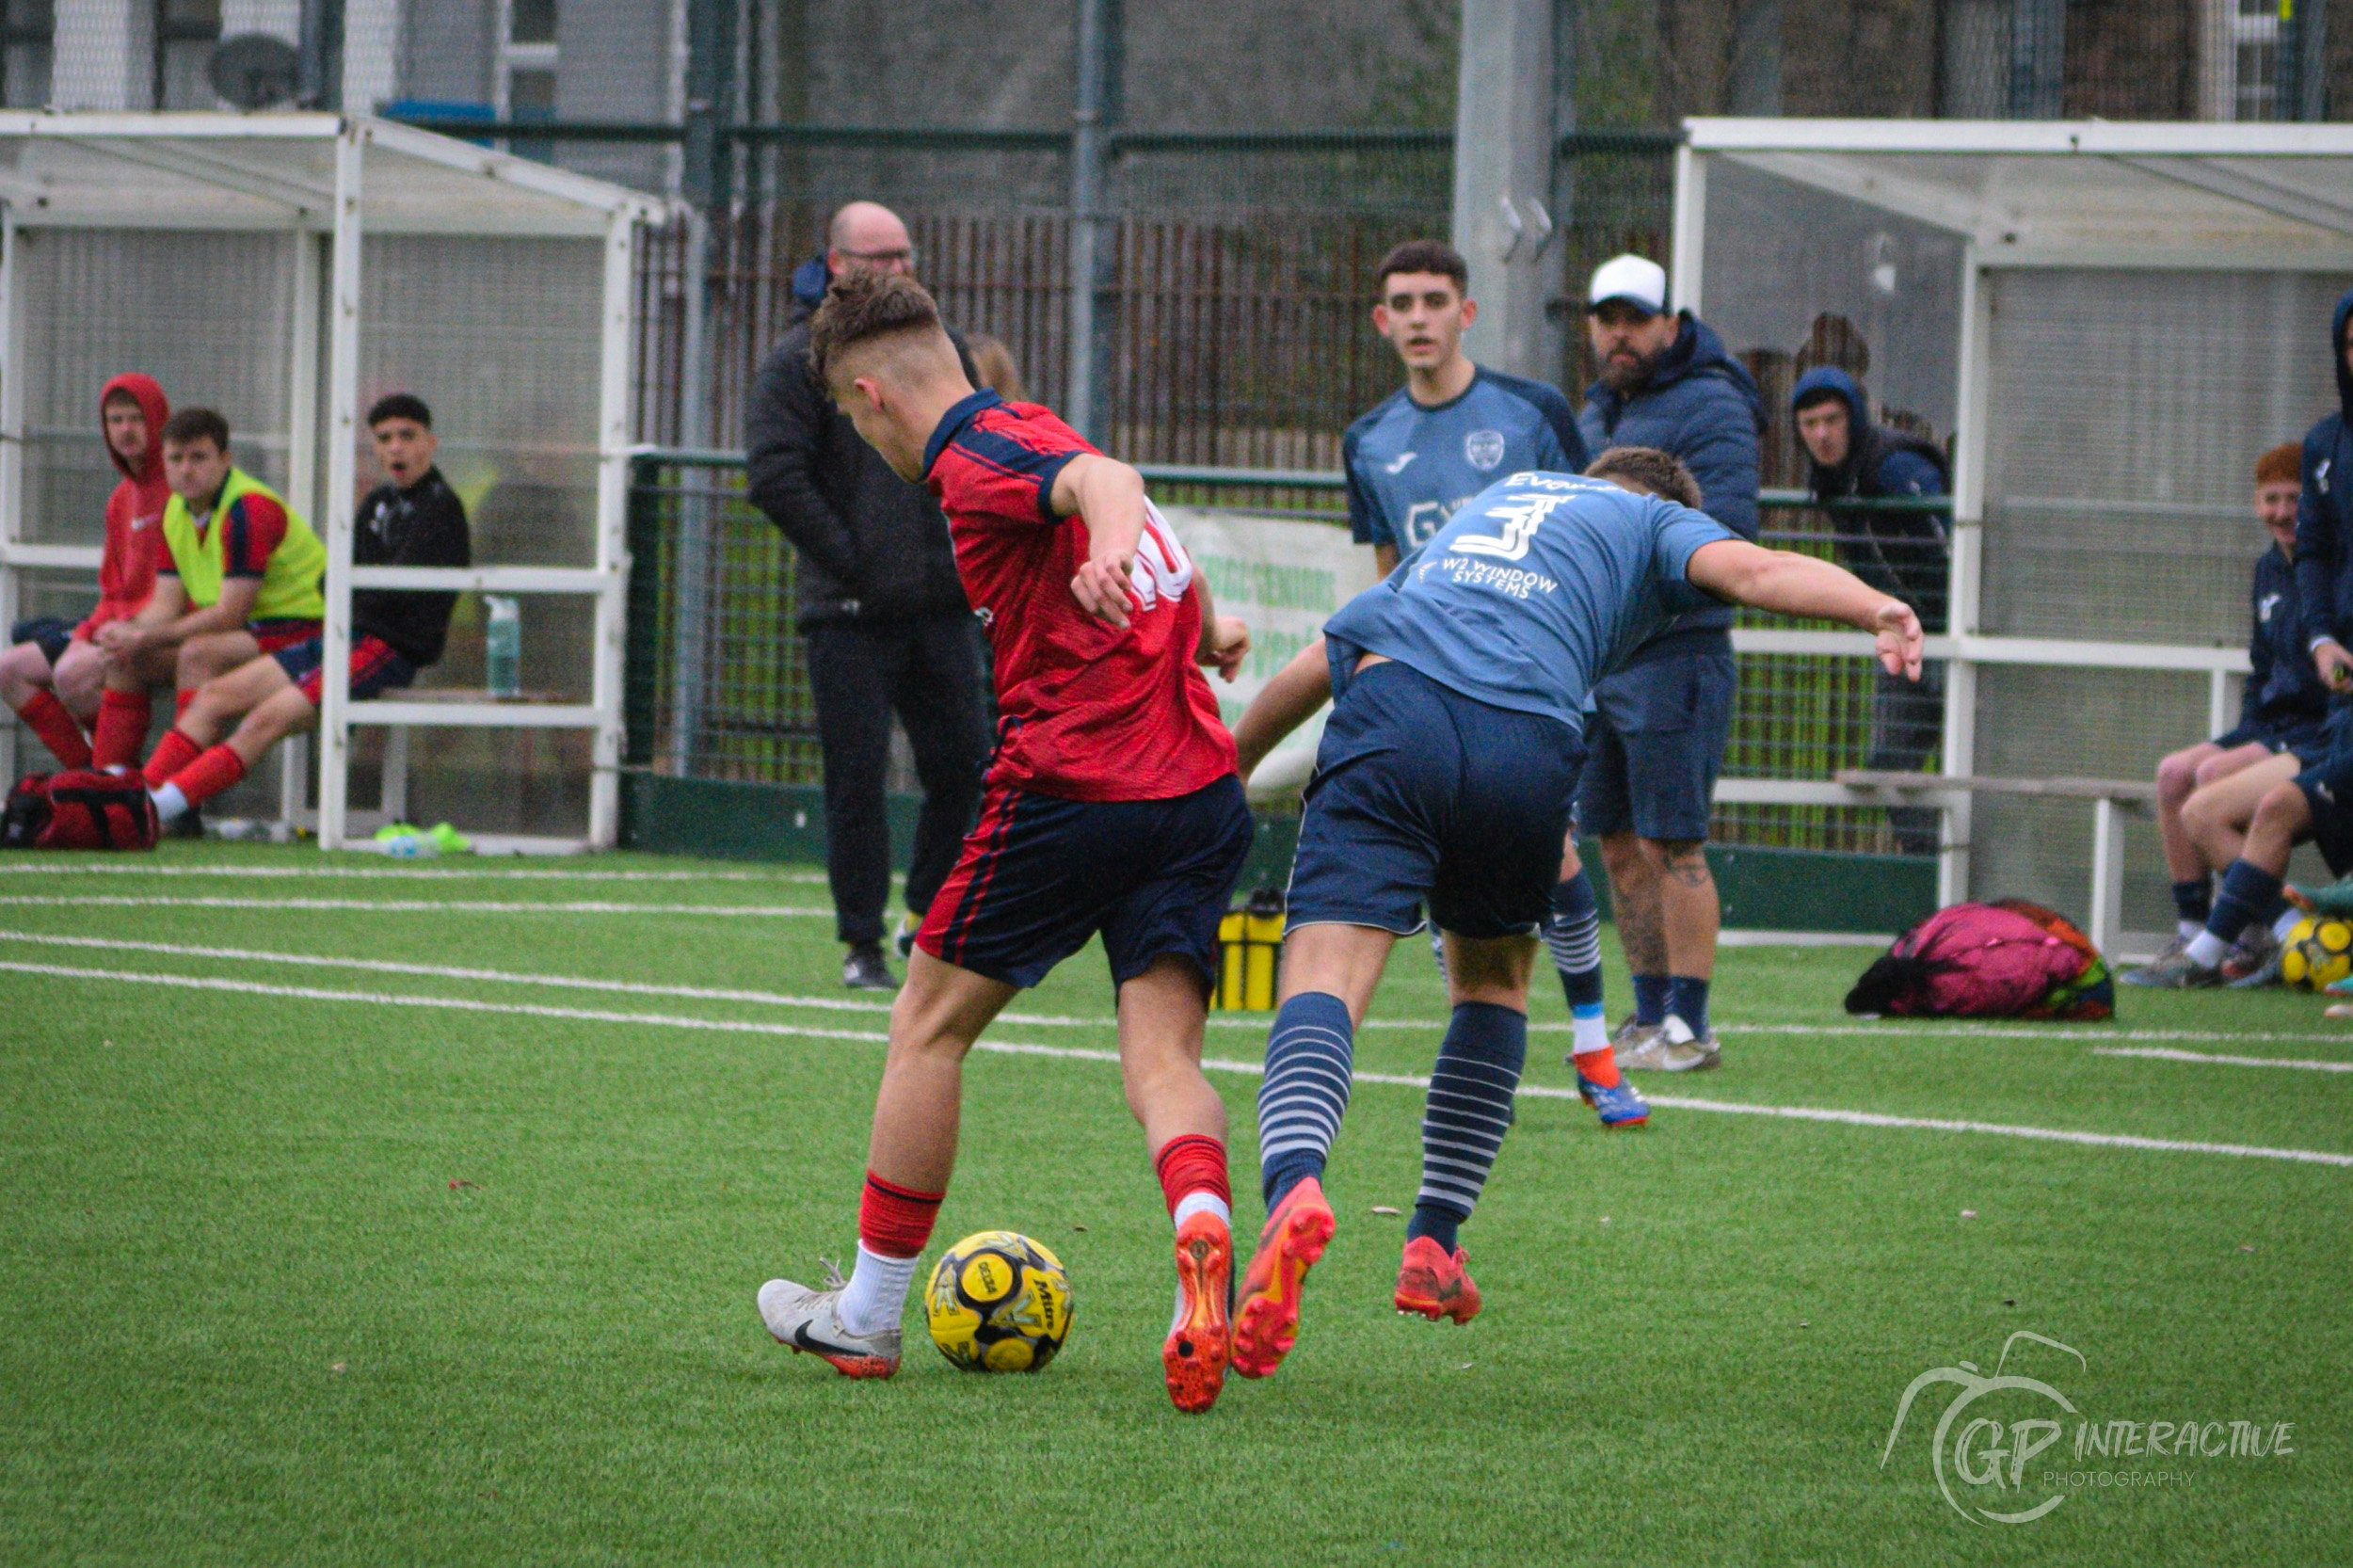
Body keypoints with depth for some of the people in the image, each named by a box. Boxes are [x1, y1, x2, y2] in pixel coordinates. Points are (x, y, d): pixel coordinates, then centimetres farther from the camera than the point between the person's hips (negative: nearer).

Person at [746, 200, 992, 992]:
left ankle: (930, 916, 20)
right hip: (850, 614, -5)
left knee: (963, 764, 2)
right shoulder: (799, 361, -4)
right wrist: (849, 562, -13)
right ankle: (861, 946, 6)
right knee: (858, 779, -3)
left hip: (941, 604, 5)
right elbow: (775, 479, -12)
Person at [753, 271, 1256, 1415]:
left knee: (928, 1026, 9)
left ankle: (866, 1314, 18)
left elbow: (1105, 483, -28)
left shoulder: (977, 459, -7)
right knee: (1162, 1056, 0)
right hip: (1200, 784, 8)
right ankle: (1201, 1229, -32)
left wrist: (1108, 552, -49)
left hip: (1073, 785, -8)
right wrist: (1199, 626, 55)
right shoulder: (1029, 433, 20)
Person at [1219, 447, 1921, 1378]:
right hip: (1526, 744, -1)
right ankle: (1433, 1248, 21)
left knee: (1325, 979, -14)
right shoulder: (1657, 523, 29)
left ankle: (1293, 1188, -43)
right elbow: (1753, 570, 4)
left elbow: (1316, 664, 42)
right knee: (1493, 980, 25)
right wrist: (1877, 608, -11)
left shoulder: (1486, 505, 40)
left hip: (1391, 708, 1)